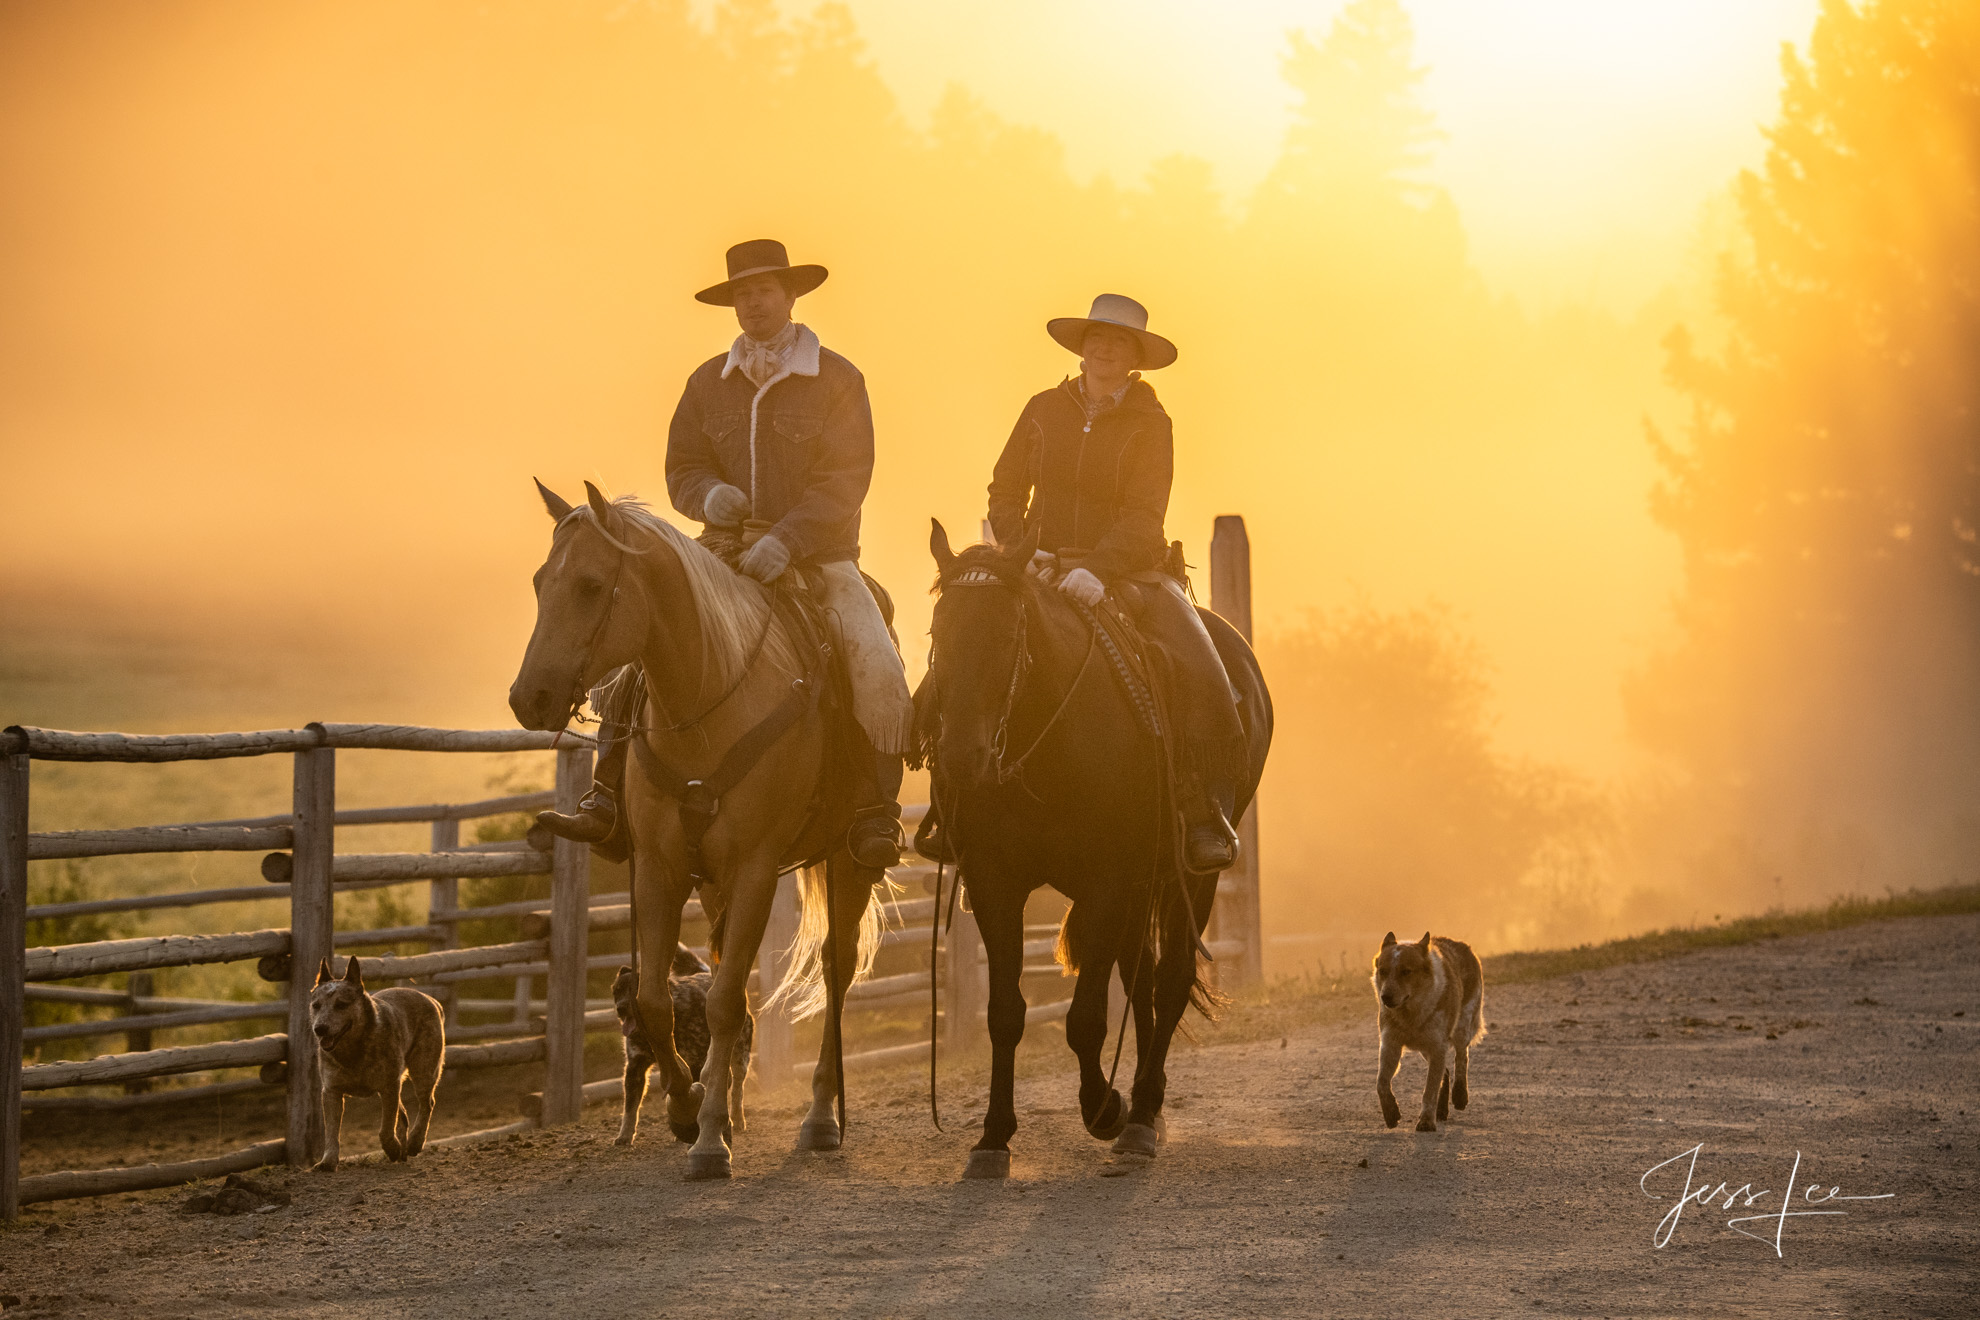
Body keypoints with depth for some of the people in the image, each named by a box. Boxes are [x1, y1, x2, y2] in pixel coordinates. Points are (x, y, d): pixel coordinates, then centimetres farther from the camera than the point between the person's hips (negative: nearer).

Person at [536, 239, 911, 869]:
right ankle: (607, 797, -10)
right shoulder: (707, 383, 10)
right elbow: (681, 466, 13)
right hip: (726, 556, 3)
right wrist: (709, 495, -13)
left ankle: (875, 815, -15)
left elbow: (844, 480, -11)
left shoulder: (838, 380, -2)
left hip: (817, 558, -3)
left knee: (876, 667, -27)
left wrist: (785, 541, -25)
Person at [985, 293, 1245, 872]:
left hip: (1128, 568, -2)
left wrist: (1097, 569, -27)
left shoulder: (1151, 424, 1)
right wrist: (1019, 549, -7)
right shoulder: (1045, 411, 8)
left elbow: (1143, 514, -10)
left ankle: (1205, 817, -15)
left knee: (1202, 672, -24)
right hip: (1046, 565, 2)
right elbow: (1005, 493, 13)